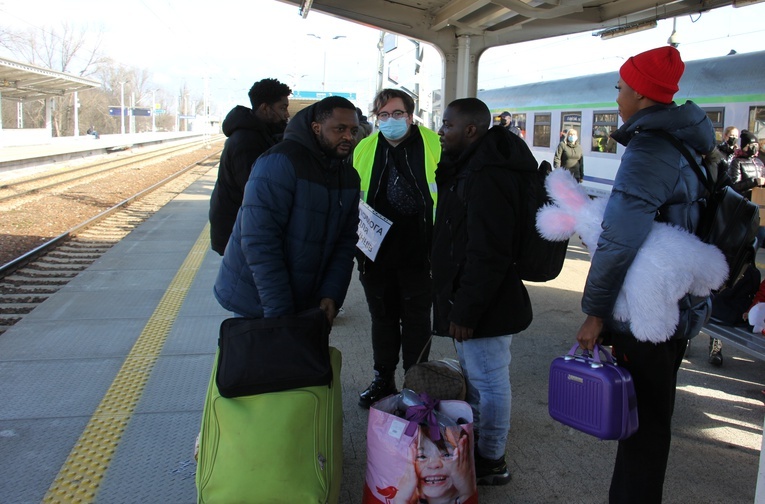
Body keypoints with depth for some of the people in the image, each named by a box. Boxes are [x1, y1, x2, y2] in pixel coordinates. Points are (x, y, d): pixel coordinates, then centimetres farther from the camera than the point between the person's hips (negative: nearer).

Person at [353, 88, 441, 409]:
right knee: (382, 317, 15)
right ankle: (383, 380, 30)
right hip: (376, 252, 4)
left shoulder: (434, 146, -4)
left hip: (418, 253, -3)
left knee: (416, 320, 9)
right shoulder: (364, 149, 7)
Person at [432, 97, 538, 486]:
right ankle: (474, 443, 40)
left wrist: (465, 311, -23)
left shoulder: (486, 177, -24)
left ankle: (490, 461, 20)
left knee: (488, 381, 4)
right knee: (476, 376, 23)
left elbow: (487, 256, -28)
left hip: (486, 306, -11)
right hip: (472, 300, 11)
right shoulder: (471, 168, 12)